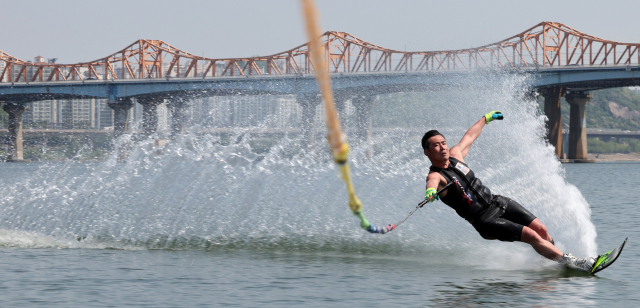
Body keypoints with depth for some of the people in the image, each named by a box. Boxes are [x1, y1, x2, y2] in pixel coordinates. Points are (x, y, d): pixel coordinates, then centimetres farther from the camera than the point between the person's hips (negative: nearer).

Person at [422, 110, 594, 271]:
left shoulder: (455, 155, 9)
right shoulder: (435, 176, -13)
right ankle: (571, 263, -20)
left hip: (497, 202, 8)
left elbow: (470, 136, 27)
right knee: (532, 236, -19)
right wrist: (430, 192, -62)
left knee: (541, 229, -4)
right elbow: (432, 183, -38)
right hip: (484, 220, -8)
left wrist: (486, 119, 42)